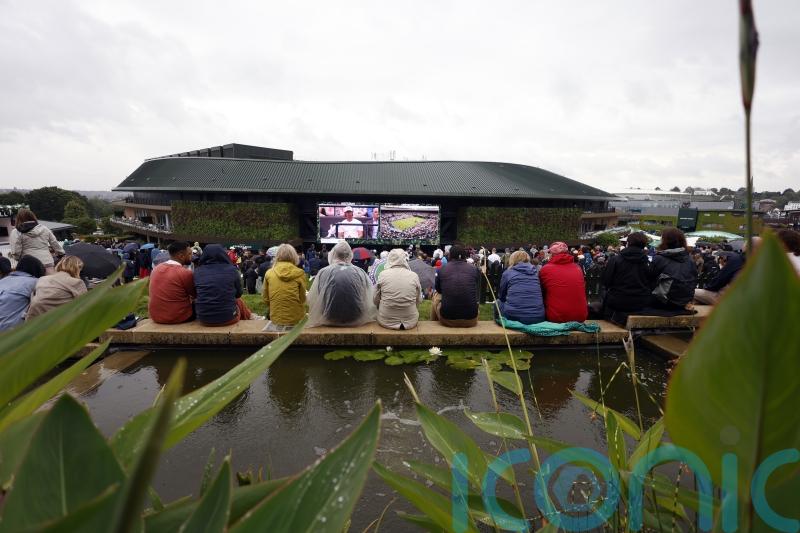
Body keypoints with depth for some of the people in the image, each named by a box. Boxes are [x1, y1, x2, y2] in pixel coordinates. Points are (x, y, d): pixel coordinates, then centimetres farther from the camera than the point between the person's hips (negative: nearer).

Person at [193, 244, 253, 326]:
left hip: (203, 318, 2)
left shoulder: (197, 271, -3)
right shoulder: (232, 270, -8)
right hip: (228, 317, -2)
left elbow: (196, 294, 12)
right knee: (239, 301, 27)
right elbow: (238, 294, 6)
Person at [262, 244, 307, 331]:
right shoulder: (299, 273, -6)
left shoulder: (269, 273, 0)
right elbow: (302, 299, -2)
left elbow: (265, 298, 8)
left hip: (276, 320, 2)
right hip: (296, 320, -2)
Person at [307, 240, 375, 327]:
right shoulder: (360, 272, -10)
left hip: (330, 321, 0)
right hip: (356, 320, 1)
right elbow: (371, 299, -5)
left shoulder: (323, 272, -12)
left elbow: (311, 300, -6)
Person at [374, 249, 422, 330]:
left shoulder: (383, 274, -7)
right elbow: (418, 300, 4)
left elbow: (376, 300, 0)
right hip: (410, 322, 1)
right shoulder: (414, 276, -6)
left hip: (386, 321, 0)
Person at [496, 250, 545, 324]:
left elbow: (501, 296, 21)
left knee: (498, 302, 28)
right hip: (538, 317, 3)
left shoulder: (508, 273, 8)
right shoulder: (536, 271, 15)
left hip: (514, 316, -3)